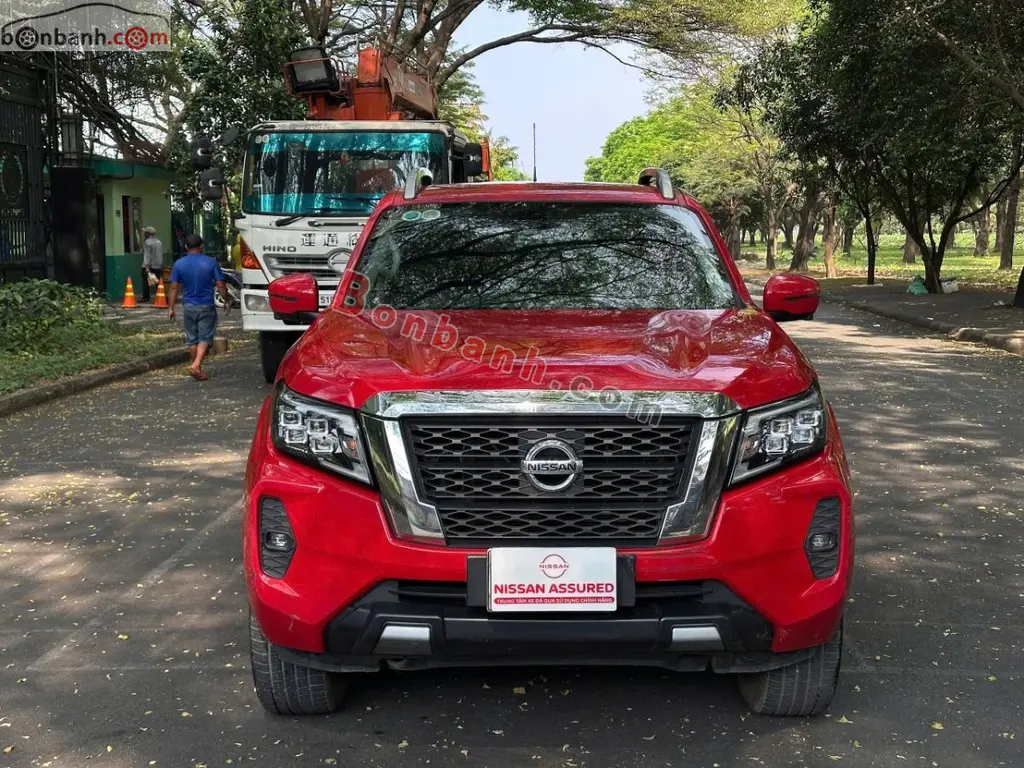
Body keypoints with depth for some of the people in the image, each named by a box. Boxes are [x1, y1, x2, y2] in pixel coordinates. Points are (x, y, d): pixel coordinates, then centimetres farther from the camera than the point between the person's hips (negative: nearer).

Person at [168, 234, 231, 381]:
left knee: (192, 339, 12)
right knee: (205, 338, 1)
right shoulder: (211, 262, -6)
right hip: (206, 306, -2)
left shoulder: (179, 264, -1)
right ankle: (196, 365, -17)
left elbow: (174, 288, 0)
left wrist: (171, 308, 5)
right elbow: (220, 285, -5)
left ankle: (198, 370, 18)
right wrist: (227, 301, 8)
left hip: (188, 307, 2)